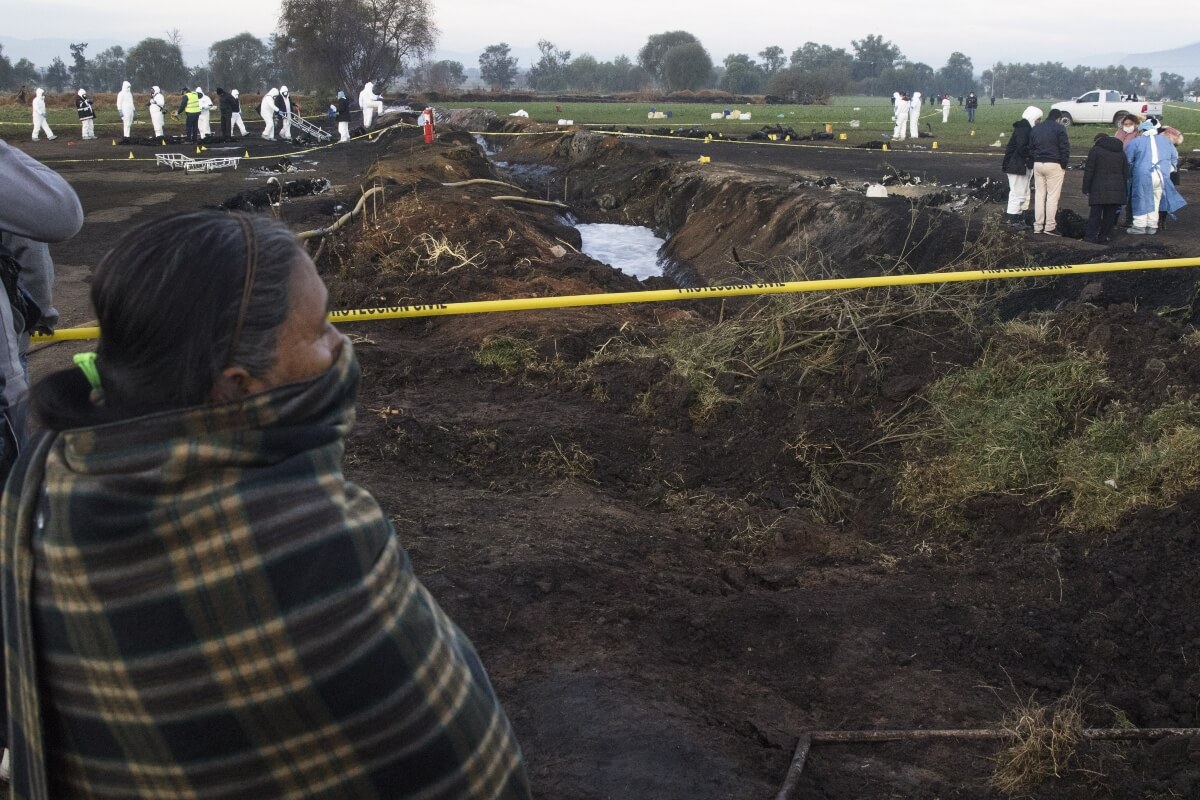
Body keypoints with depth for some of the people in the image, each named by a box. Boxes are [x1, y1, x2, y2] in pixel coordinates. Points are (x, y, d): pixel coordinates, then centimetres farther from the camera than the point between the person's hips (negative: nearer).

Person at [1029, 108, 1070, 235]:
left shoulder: (1035, 128, 13)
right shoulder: (1059, 128, -6)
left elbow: (1031, 148, 16)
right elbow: (1065, 148, -9)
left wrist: (1036, 159, 17)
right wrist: (1064, 165, -1)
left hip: (1038, 164, 6)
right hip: (1054, 165, -6)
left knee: (1039, 195, 9)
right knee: (1052, 196, -3)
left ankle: (1038, 226, 8)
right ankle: (1050, 227, -6)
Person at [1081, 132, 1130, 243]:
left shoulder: (1095, 150, 1)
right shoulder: (1121, 152, 18)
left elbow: (1089, 171, -4)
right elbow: (1126, 173, 18)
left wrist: (1086, 189, -1)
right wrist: (1125, 192, 20)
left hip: (1099, 190, -4)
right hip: (1117, 191, 4)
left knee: (1095, 213, -2)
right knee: (1110, 215, 6)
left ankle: (1090, 236, -6)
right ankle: (1103, 237, 7)